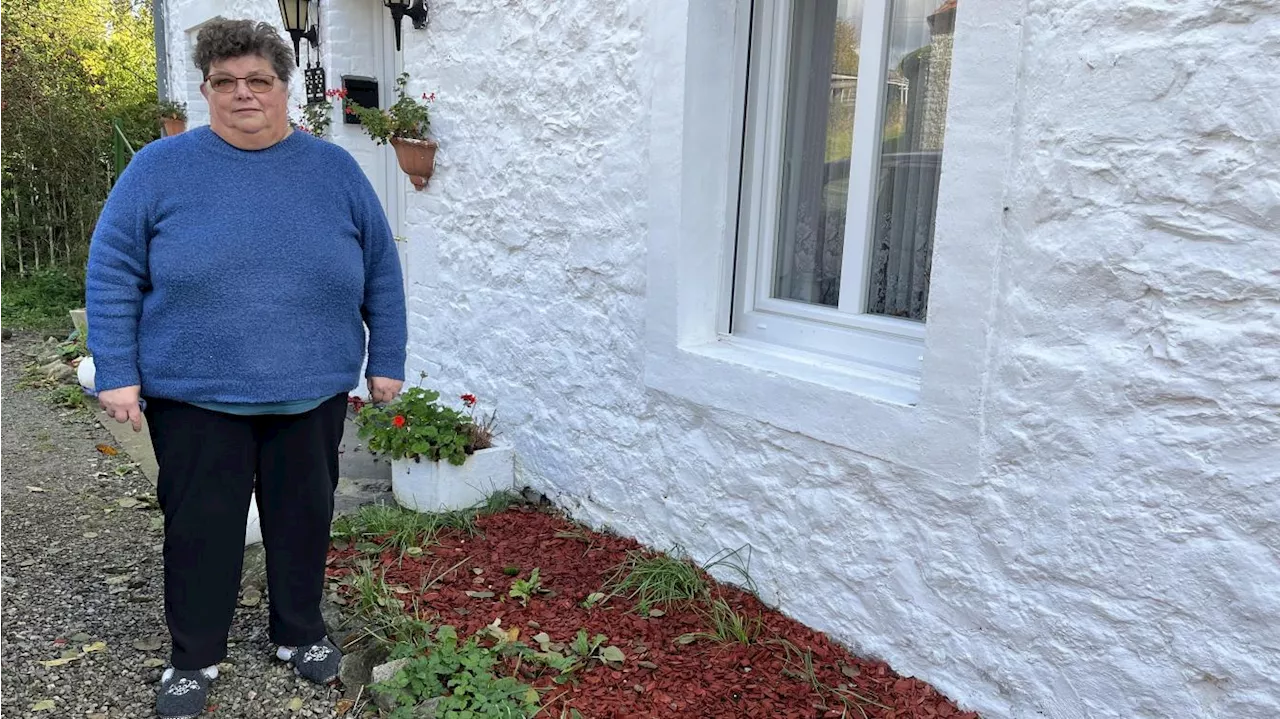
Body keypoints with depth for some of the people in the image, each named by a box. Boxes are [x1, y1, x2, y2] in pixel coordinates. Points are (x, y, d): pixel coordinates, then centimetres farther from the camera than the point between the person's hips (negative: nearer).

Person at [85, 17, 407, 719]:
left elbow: (381, 273, 6)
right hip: (194, 398, -1)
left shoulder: (335, 170, 3)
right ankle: (193, 658, 30)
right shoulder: (160, 168, -2)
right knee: (200, 529, 10)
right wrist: (117, 372, -7)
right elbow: (112, 273, -2)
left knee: (304, 521, 14)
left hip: (312, 396, 2)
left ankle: (300, 632, 35)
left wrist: (386, 359, 4)